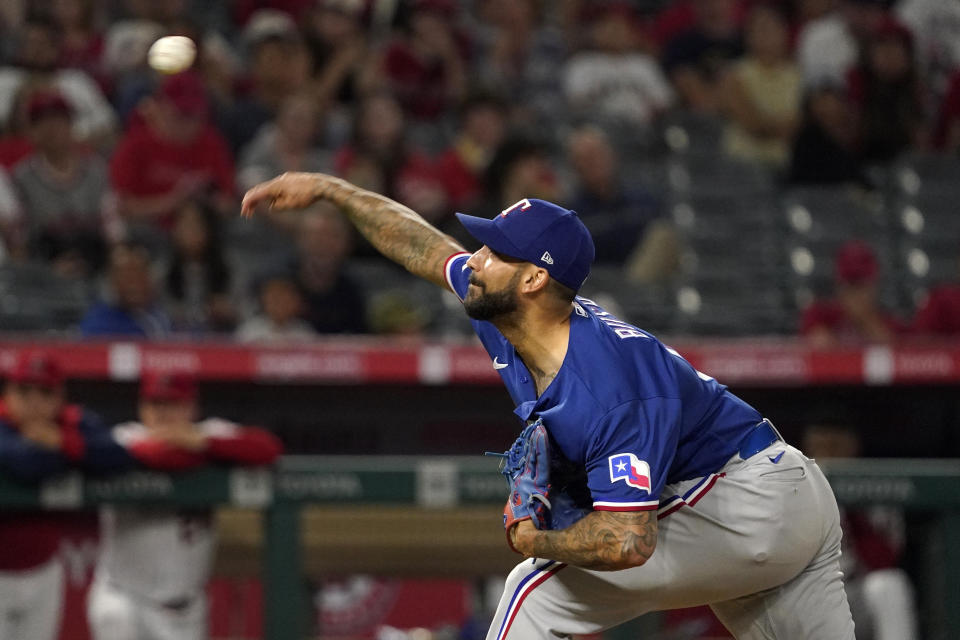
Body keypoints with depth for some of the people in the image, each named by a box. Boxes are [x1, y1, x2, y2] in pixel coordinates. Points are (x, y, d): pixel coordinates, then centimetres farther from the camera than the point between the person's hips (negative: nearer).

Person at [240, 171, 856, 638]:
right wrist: (327, 188, 17)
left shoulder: (607, 391, -29)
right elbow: (424, 245, 16)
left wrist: (537, 540, -17)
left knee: (539, 588, -11)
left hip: (737, 503, -10)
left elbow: (627, 543, -35)